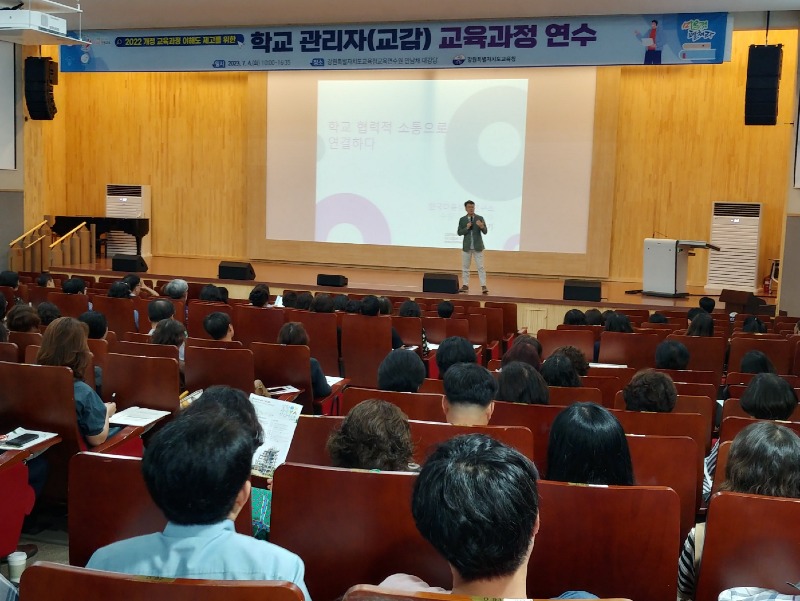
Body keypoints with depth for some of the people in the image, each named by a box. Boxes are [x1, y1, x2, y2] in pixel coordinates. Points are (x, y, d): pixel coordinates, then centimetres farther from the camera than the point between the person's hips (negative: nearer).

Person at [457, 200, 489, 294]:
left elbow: (485, 232, -7)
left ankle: (483, 286, -3)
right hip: (466, 247, 2)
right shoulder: (462, 219, 2)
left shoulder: (480, 218, -3)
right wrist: (466, 228, -17)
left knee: (481, 267, -3)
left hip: (478, 247, -2)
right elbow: (459, 233, -1)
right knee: (465, 267, 7)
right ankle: (465, 286, 15)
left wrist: (482, 226, -28)